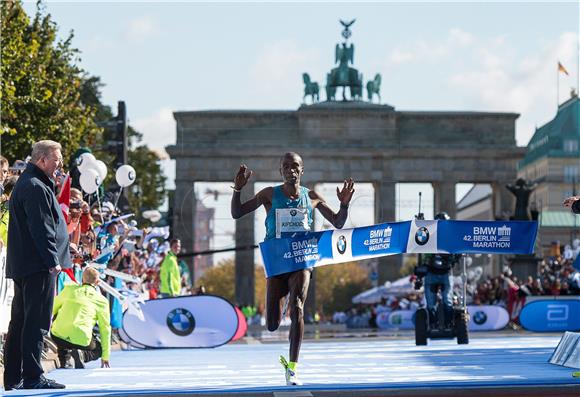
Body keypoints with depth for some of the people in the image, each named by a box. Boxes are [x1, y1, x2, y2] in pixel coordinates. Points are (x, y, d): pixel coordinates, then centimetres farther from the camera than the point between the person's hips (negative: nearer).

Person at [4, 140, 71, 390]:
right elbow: (42, 229, -19)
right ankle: (32, 377, -7)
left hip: (22, 265, 11)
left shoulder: (25, 184, 20)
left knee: (20, 321, 11)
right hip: (38, 265, -11)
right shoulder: (36, 188, -14)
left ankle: (12, 377, 15)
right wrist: (53, 261, -18)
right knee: (36, 322, -8)